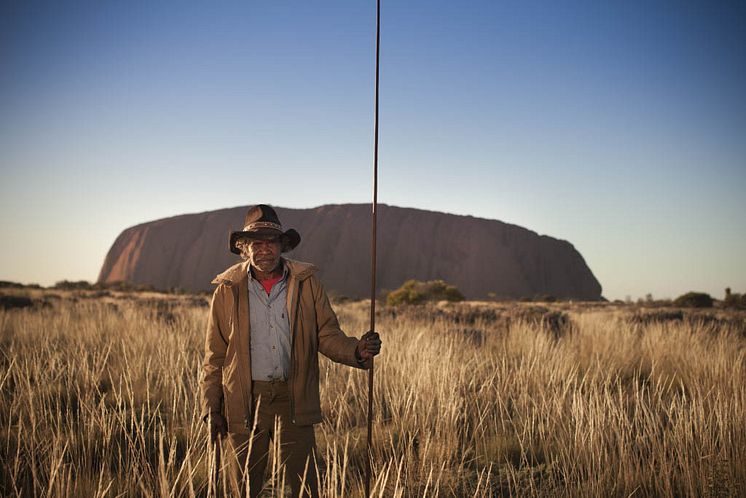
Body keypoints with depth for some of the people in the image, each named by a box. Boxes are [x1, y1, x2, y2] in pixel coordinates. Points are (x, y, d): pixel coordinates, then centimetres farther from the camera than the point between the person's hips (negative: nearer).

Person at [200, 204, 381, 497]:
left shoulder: (307, 283, 2)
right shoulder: (227, 289, 1)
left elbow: (327, 335, 3)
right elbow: (214, 355, 4)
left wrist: (356, 351, -18)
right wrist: (211, 408, 1)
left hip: (293, 399, 0)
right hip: (245, 402, 0)